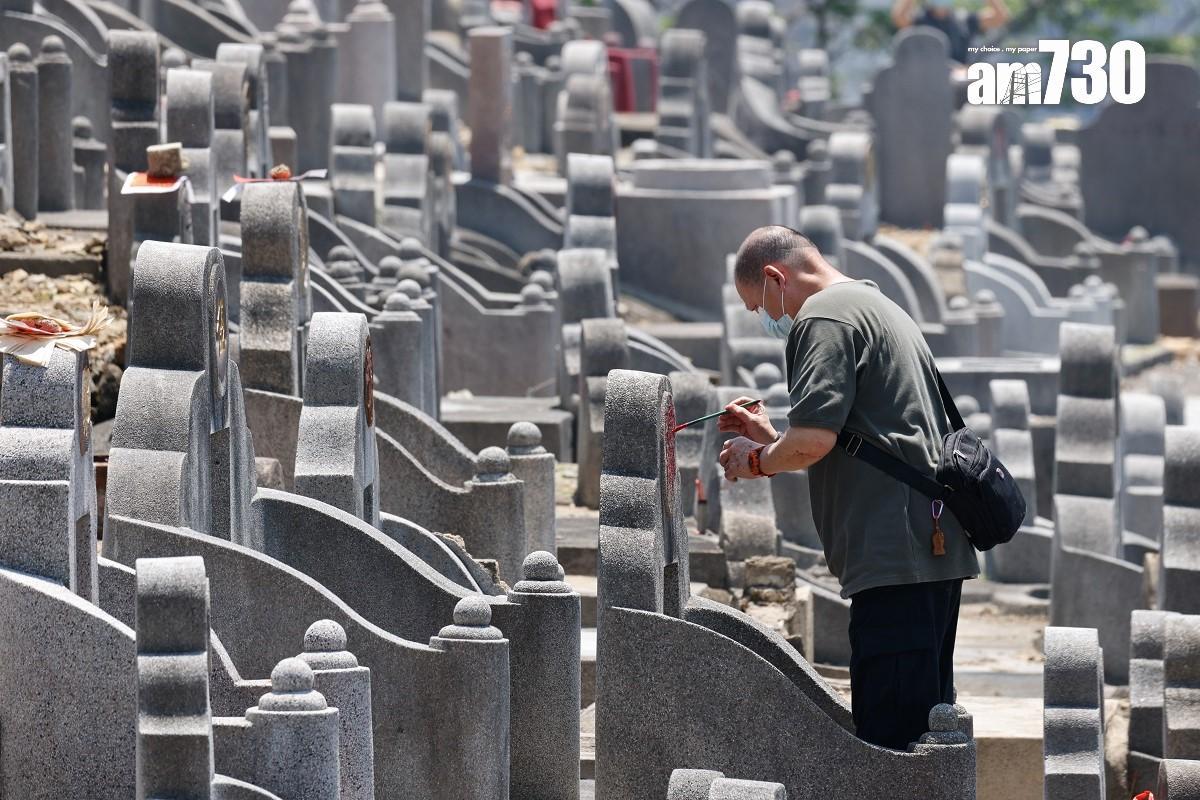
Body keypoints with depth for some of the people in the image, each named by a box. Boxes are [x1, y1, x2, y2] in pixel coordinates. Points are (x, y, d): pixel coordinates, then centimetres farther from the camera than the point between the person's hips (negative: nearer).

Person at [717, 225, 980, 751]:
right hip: (938, 548, 10)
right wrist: (771, 437, 28)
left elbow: (813, 440, -17)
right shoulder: (881, 309, 26)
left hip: (894, 554, -10)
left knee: (890, 735, -12)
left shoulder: (822, 318, -6)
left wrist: (758, 461, 1)